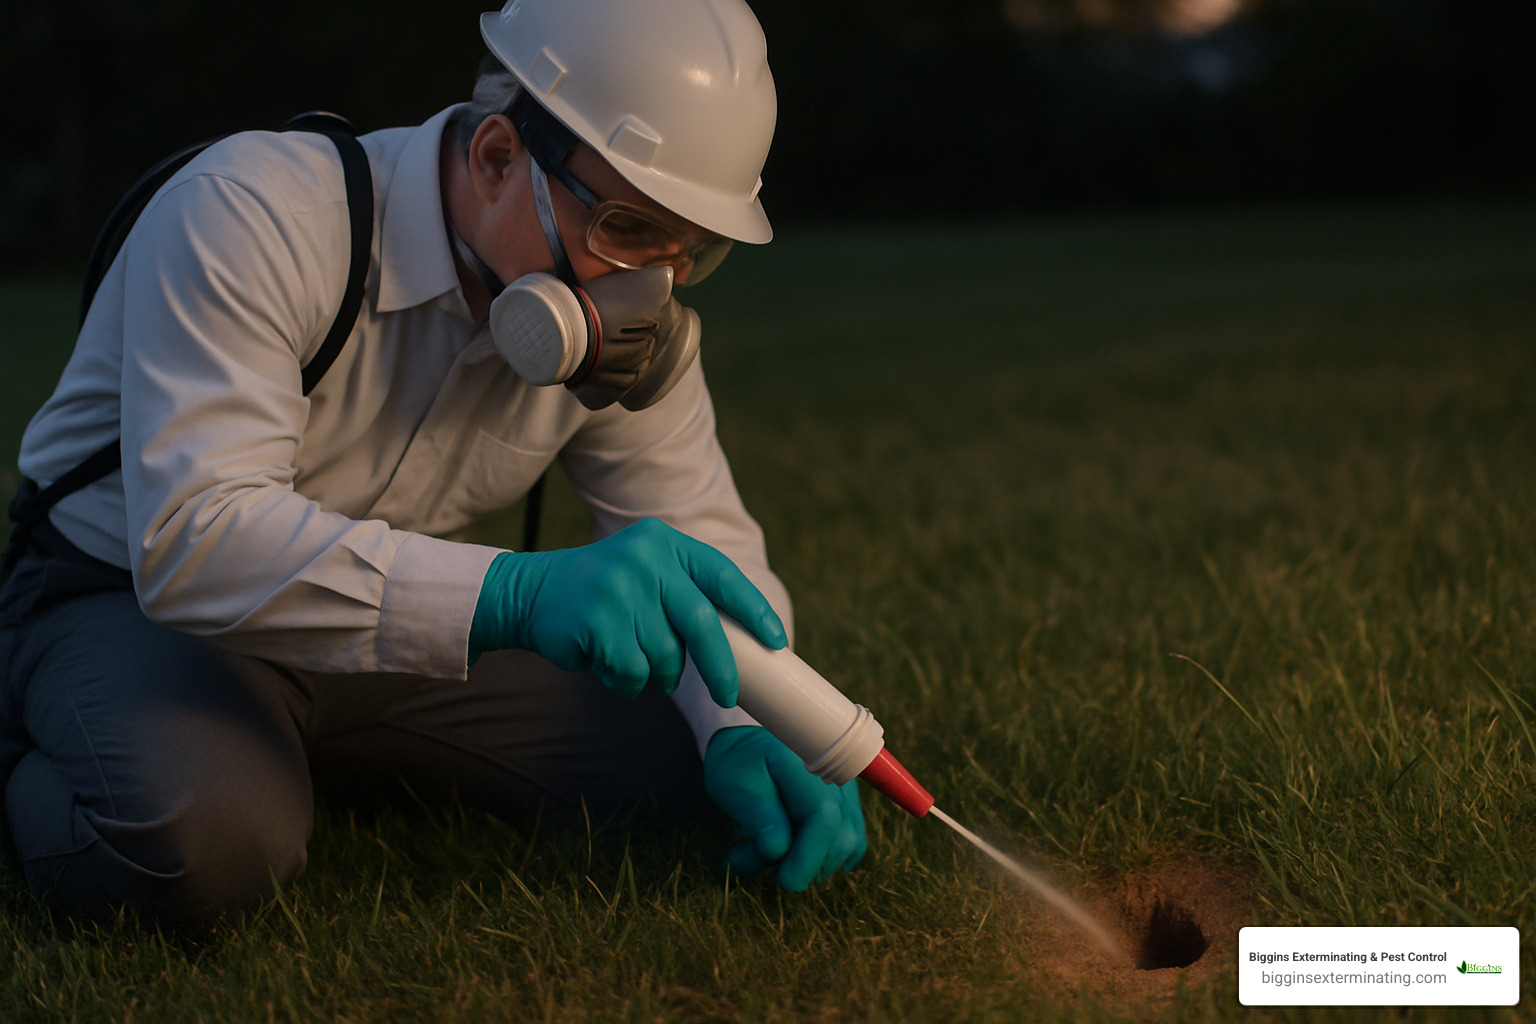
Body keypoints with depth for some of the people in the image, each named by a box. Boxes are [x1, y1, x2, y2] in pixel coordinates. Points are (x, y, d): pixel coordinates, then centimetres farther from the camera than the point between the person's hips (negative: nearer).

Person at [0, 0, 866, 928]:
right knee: (208, 844, -38)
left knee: (703, 769, -9)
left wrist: (750, 733, -27)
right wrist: (514, 594, -53)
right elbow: (191, 537, -40)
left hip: (392, 631, 6)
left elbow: (709, 548, -4)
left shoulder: (631, 324, -9)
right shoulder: (252, 218, -29)